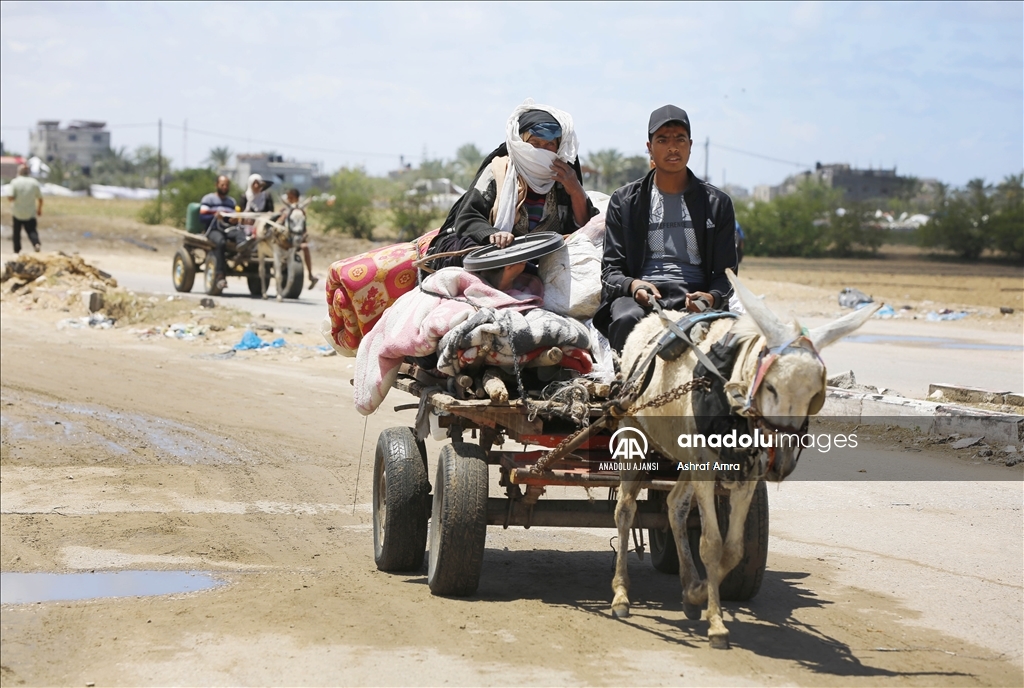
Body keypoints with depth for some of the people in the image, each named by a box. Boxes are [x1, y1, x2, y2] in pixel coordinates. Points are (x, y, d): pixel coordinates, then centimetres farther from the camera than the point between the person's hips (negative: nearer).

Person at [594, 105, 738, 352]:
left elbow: (725, 273, 13)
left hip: (695, 297, 0)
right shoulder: (624, 201, 15)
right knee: (626, 320, -37)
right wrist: (633, 285, -14)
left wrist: (711, 297, -12)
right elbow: (611, 269, 11)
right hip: (638, 296, 0)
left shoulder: (718, 203, 16)